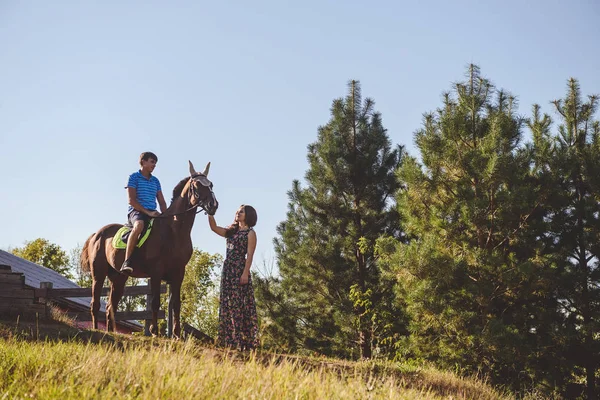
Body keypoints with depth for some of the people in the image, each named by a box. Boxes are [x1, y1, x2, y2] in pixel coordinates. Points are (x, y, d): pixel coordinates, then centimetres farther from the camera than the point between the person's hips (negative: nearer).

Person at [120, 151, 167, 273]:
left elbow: (161, 201, 17)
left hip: (152, 213, 7)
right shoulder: (134, 177, 1)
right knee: (139, 225, -39)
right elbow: (131, 200, -8)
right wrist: (148, 212, -17)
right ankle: (126, 262, -41)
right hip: (136, 211, -7)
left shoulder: (155, 180, 19)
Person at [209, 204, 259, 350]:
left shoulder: (250, 233, -1)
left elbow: (249, 255, -9)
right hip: (227, 270, 7)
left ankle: (243, 341, -11)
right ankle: (229, 340, 8)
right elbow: (214, 228, 12)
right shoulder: (232, 232, 19)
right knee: (227, 305, 5)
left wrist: (245, 273, -18)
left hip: (240, 271, -7)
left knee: (239, 305, -10)